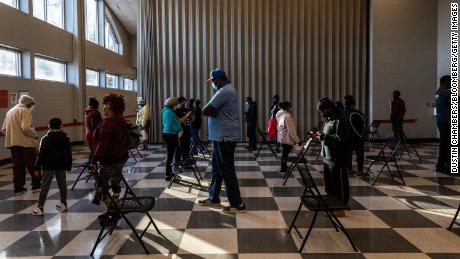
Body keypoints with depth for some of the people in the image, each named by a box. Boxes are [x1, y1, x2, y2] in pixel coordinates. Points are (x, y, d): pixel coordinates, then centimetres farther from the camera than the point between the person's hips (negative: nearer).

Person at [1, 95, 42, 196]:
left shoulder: (10, 112, 18)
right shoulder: (24, 111, -10)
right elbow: (26, 128, -23)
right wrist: (35, 135, -8)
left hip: (12, 143, 8)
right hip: (25, 143, -7)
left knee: (18, 166, 11)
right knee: (32, 165, 5)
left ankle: (18, 188, 13)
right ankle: (36, 185, 12)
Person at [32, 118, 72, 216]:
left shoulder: (45, 139, -6)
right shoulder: (65, 138, 3)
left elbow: (41, 154, -7)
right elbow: (69, 154, 7)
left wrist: (38, 167, -1)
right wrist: (69, 166, 15)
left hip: (48, 166, -3)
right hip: (61, 166, 3)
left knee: (45, 186, -2)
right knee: (62, 184, 13)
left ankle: (40, 208, -4)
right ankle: (63, 204, 22)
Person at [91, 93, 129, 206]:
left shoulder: (107, 123, -21)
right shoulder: (122, 121, 7)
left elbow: (102, 144, -24)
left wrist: (94, 160, -20)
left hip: (108, 160, -8)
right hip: (121, 158, 9)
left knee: (101, 183, 4)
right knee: (116, 182, 18)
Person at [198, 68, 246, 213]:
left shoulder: (224, 92, -17)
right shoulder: (228, 89, 18)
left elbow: (205, 111, -18)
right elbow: (213, 111, 19)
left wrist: (211, 112, 0)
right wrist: (213, 111, 0)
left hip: (225, 137, -10)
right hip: (222, 136, 10)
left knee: (226, 170, -5)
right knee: (217, 168, 16)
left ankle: (238, 205, 1)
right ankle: (213, 198, 28)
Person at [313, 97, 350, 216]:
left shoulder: (340, 120, -15)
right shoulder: (328, 119, 13)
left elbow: (340, 140, -22)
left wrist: (324, 137, -22)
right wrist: (320, 135, 6)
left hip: (337, 159, -9)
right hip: (327, 158, 9)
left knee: (339, 185, 2)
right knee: (329, 184, 17)